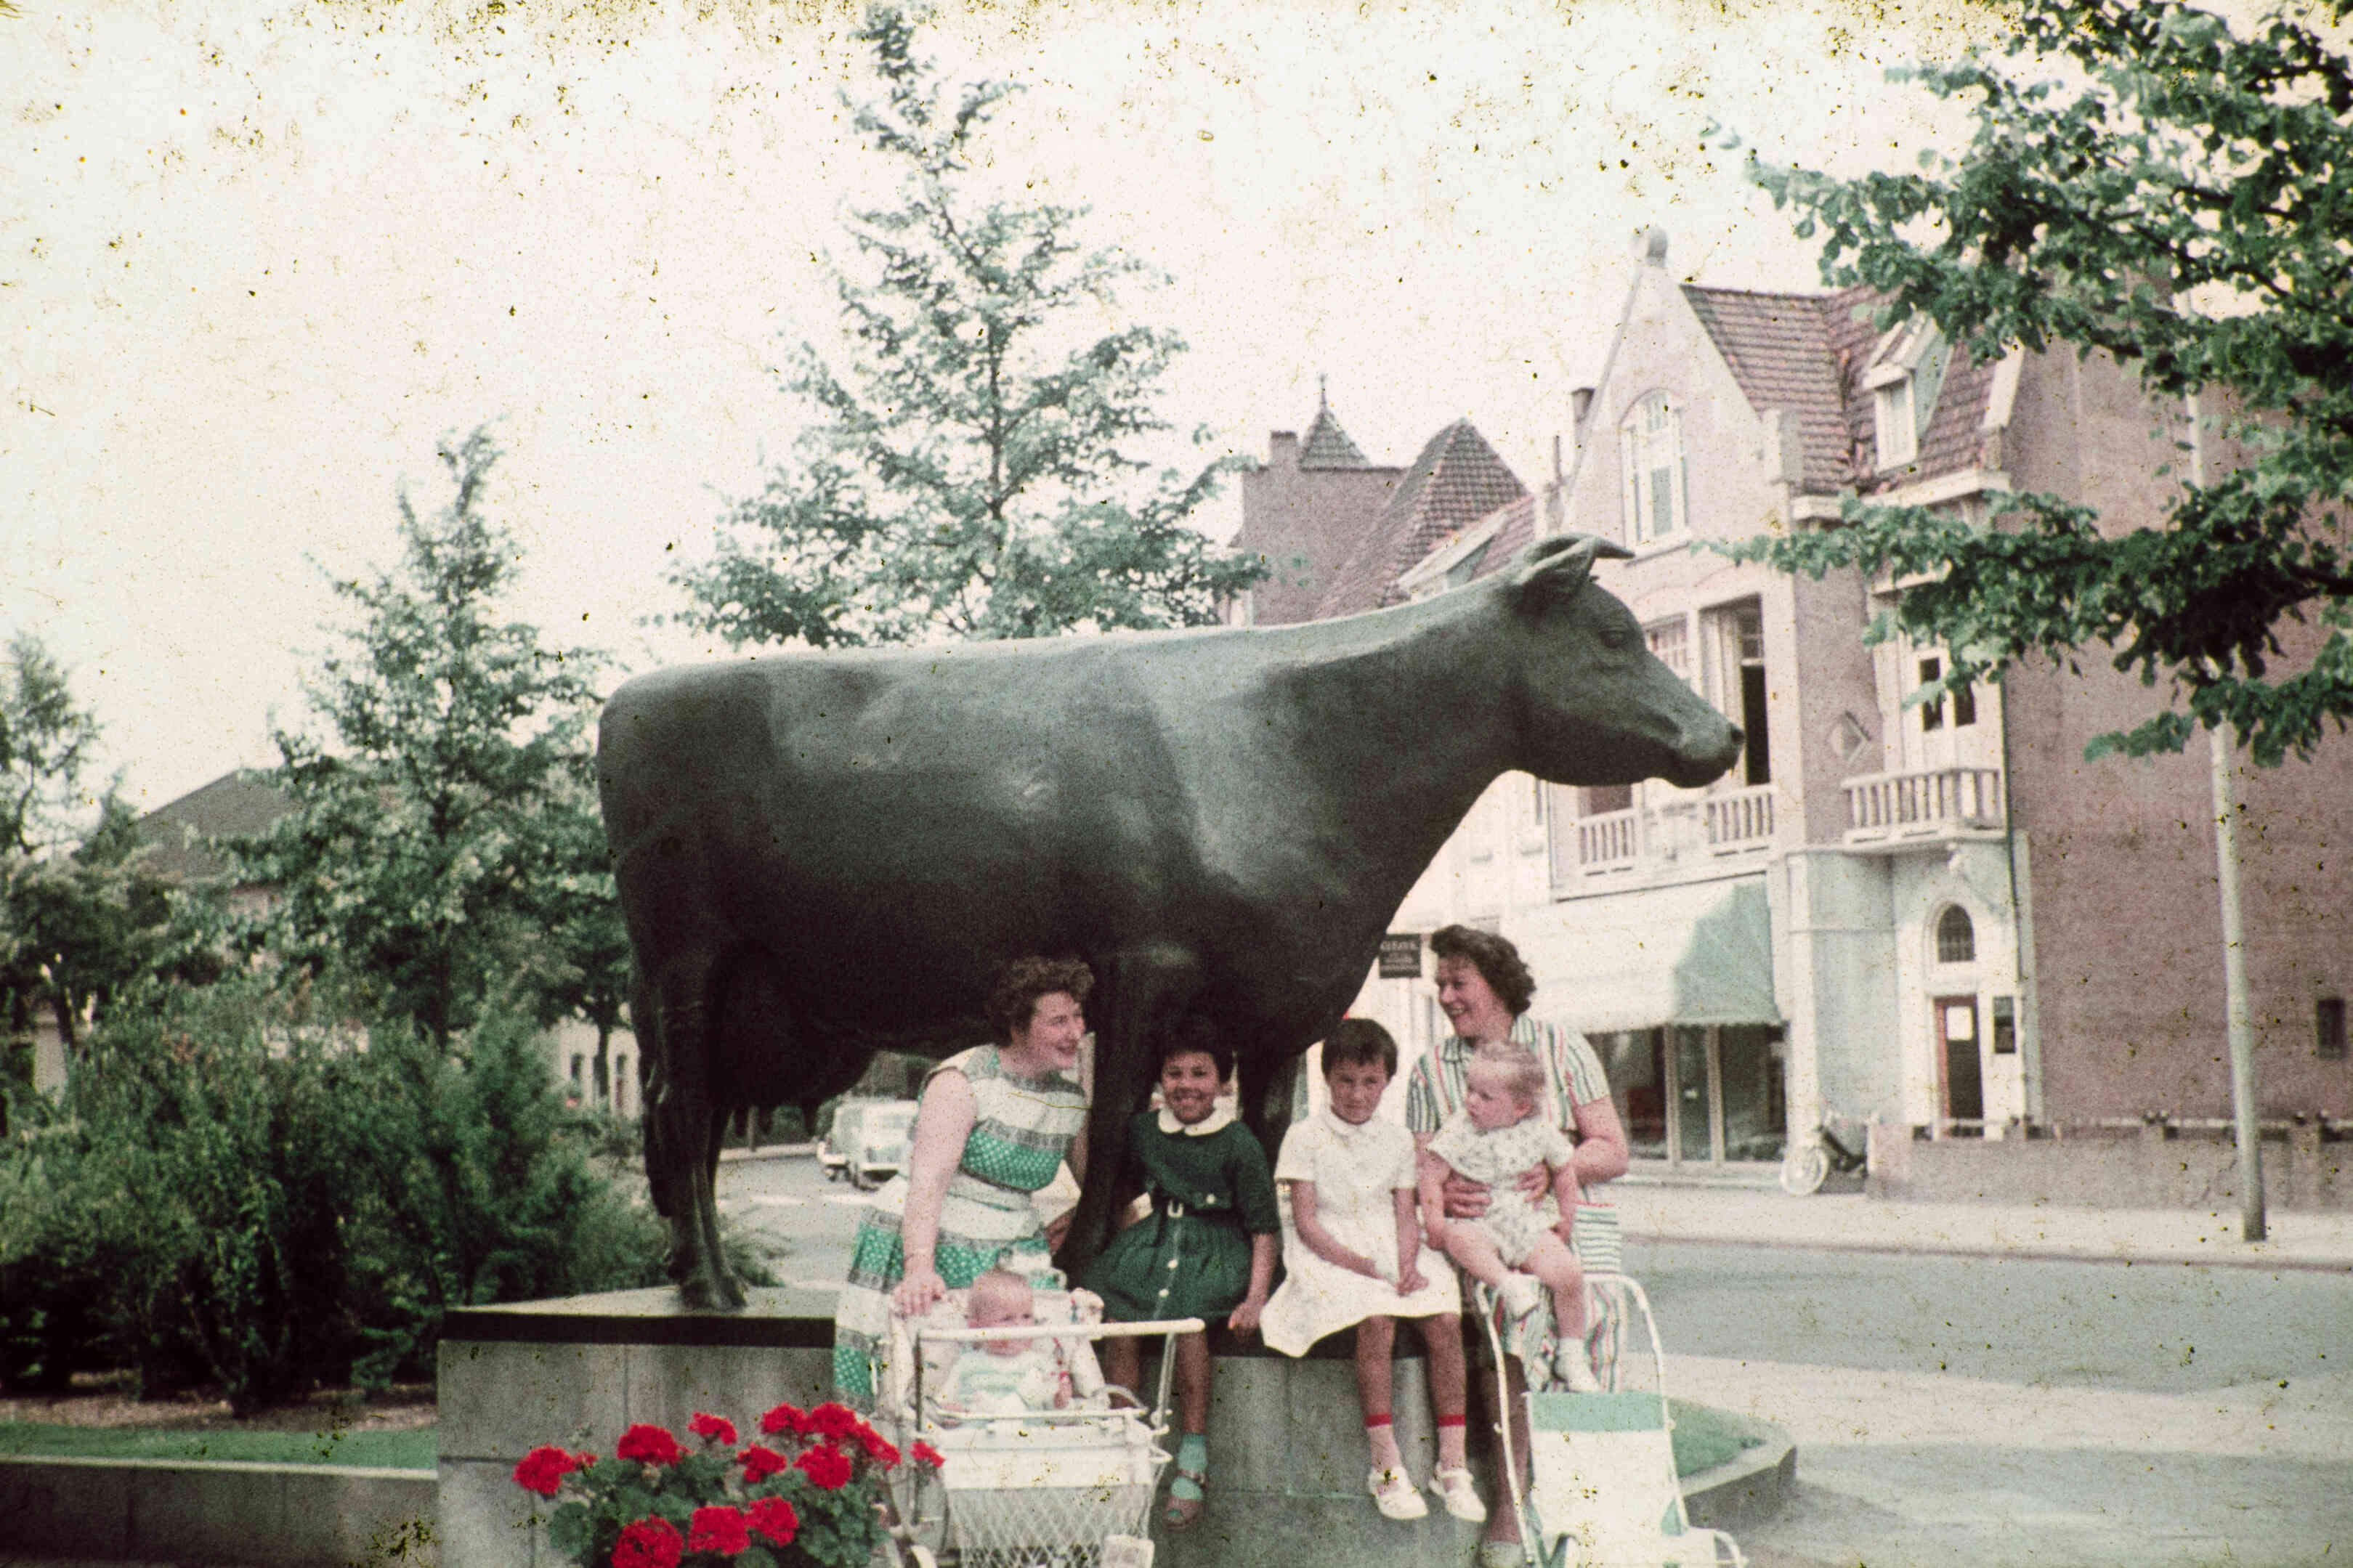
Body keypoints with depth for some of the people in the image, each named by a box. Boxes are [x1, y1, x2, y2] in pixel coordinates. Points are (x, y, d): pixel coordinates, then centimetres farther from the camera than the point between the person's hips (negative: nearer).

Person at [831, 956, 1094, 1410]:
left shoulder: (1074, 1094, 5)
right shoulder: (964, 1081, -14)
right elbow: (928, 1180, -25)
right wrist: (919, 1268, -36)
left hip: (1011, 1253, 5)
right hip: (923, 1244, -5)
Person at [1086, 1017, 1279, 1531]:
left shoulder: (1239, 1145, -7)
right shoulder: (1144, 1129, 7)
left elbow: (1264, 1228, -6)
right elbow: (1126, 1186, 27)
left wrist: (1255, 1298, -15)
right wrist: (1124, 1236, 13)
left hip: (1216, 1248, -4)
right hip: (1156, 1236, 4)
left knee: (1188, 1316, -33)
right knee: (1116, 1317, -24)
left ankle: (1193, 1460, -22)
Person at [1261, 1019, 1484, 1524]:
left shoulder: (1398, 1140, 14)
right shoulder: (1305, 1138, 0)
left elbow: (1406, 1216, 10)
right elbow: (1307, 1223, -6)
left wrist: (1407, 1265, -11)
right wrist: (1365, 1266, -16)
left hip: (1390, 1253, 4)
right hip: (1328, 1254, -4)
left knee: (1446, 1318, -23)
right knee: (1376, 1320, -33)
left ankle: (1452, 1463, -18)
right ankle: (1386, 1465, -26)